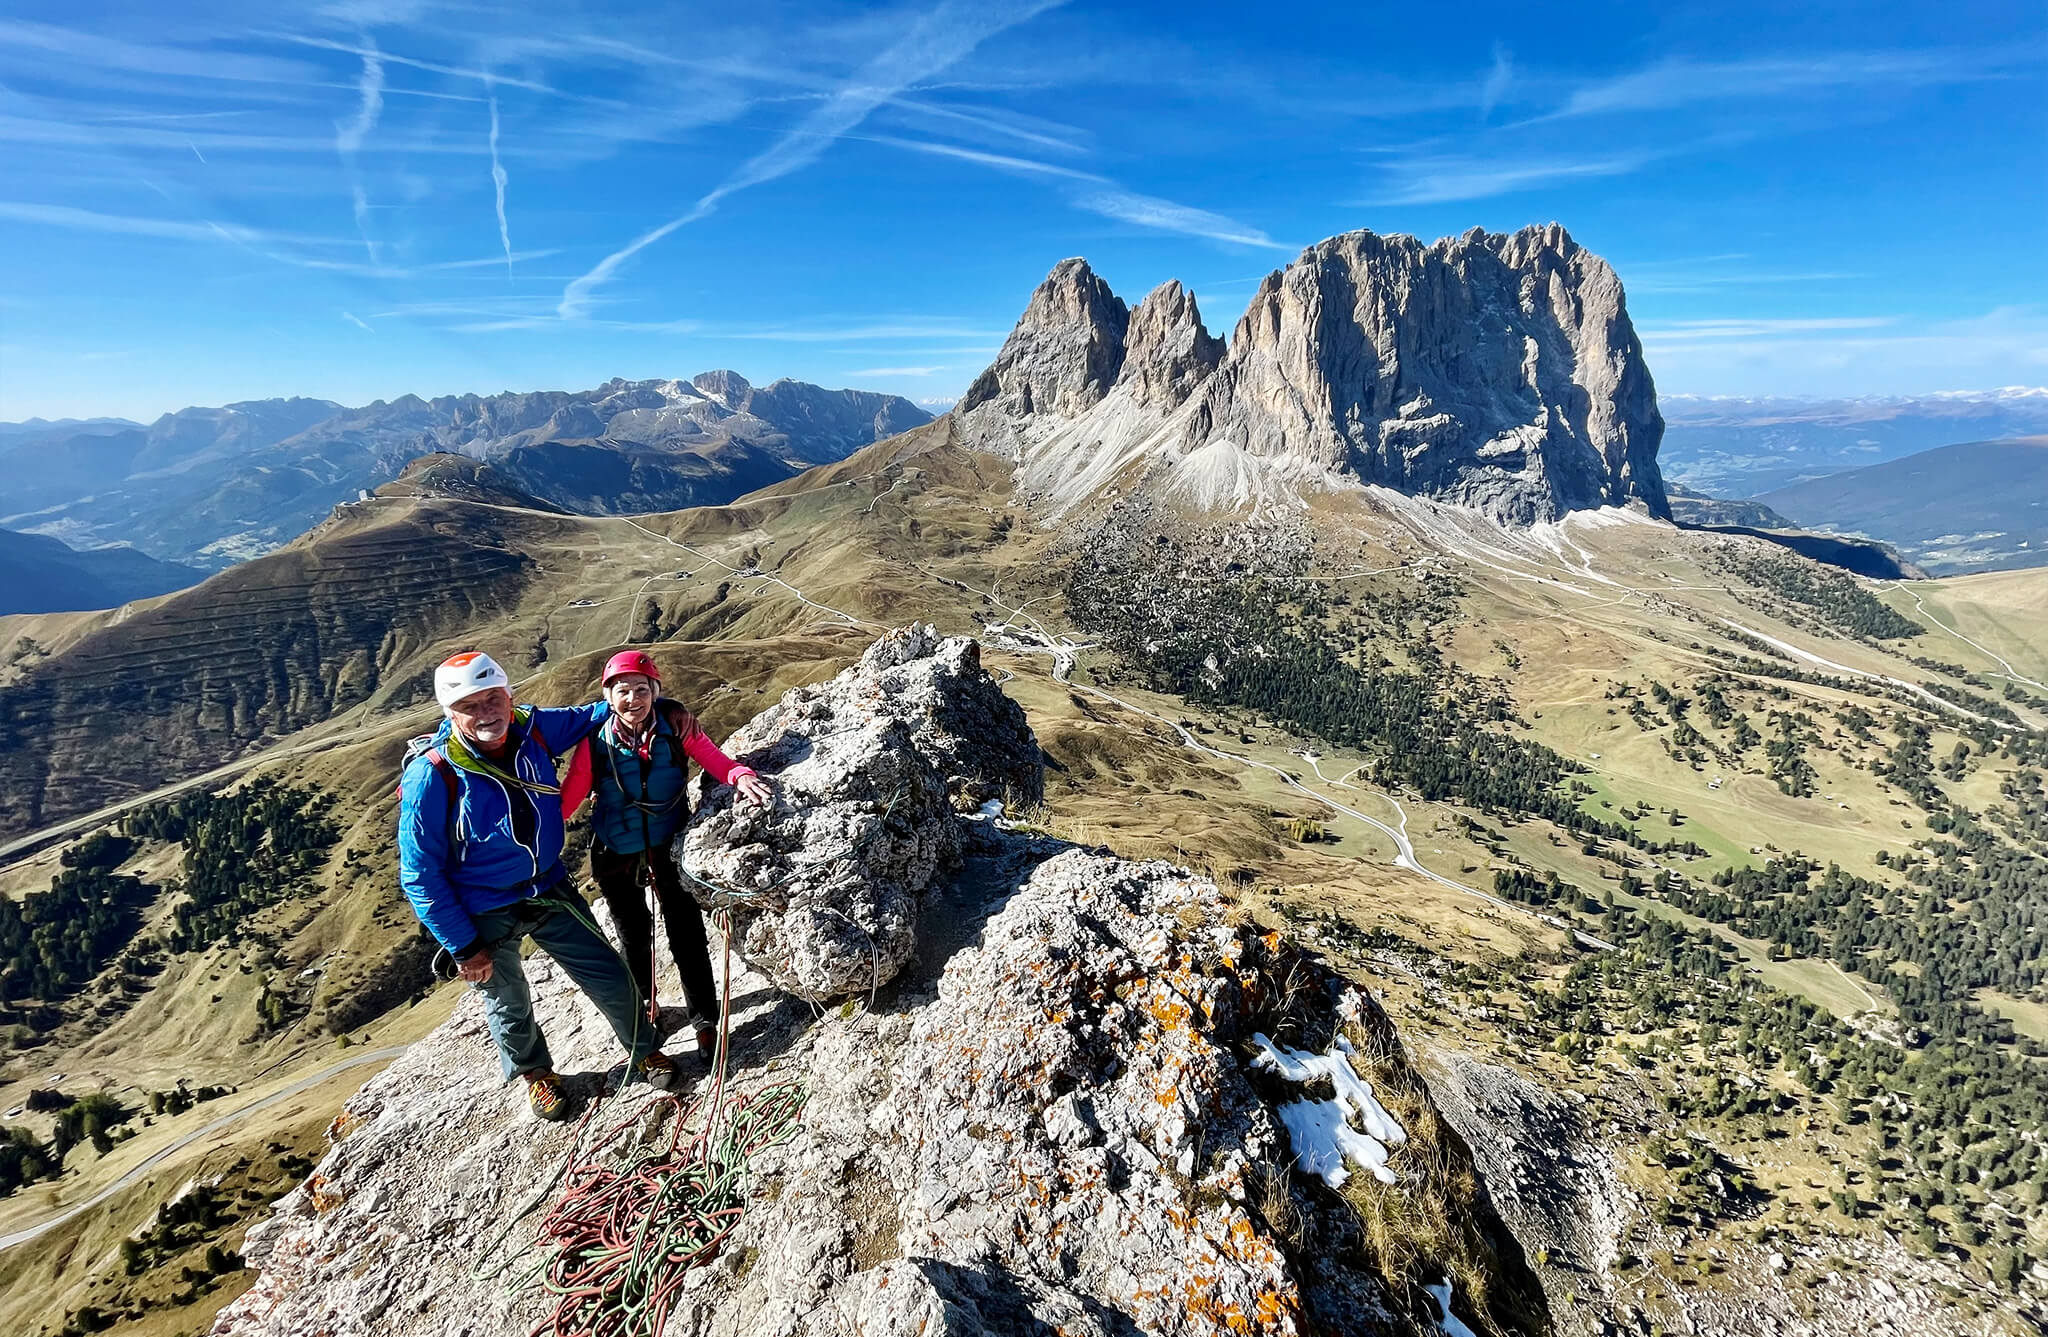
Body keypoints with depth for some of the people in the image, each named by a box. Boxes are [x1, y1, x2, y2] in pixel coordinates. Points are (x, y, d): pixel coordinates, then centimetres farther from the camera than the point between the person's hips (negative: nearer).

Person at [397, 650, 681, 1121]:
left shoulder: (533, 729, -15)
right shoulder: (430, 777, -26)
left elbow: (584, 717, 8)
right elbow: (421, 874, -18)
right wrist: (464, 947, -14)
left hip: (550, 890, 3)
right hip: (485, 915, -3)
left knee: (611, 978, 10)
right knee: (509, 1003, 21)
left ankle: (645, 1050, 37)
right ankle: (536, 1073, 52)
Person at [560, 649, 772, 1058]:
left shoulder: (676, 727, -14)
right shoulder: (595, 743, -15)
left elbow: (714, 759, -17)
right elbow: (566, 798, -11)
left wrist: (741, 776, -38)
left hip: (669, 845, -1)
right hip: (616, 854, 1)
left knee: (686, 932, 3)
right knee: (634, 936, 21)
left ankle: (705, 1019, 20)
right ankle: (645, 1003, 48)